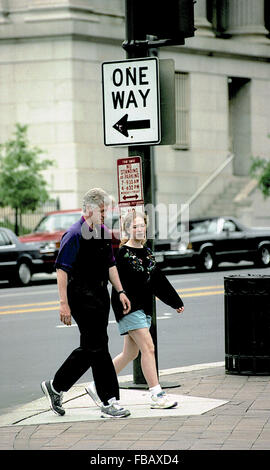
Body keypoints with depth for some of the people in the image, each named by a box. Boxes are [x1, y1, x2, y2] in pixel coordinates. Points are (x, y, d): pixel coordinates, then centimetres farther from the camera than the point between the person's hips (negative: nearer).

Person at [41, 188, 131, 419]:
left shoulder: (104, 232, 12)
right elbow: (62, 269, -16)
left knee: (90, 348, 9)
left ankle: (55, 387, 19)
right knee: (98, 347, -8)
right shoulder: (74, 235, -14)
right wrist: (64, 303, -20)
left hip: (100, 295, 9)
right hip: (81, 297, -9)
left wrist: (120, 291, 14)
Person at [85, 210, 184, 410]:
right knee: (148, 348, -14)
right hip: (128, 308, -8)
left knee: (130, 354, 10)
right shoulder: (122, 253, -9)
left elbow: (159, 280, 21)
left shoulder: (147, 252, 14)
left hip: (144, 307, 8)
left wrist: (176, 302, 22)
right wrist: (123, 305, -24)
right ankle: (157, 395, -12)